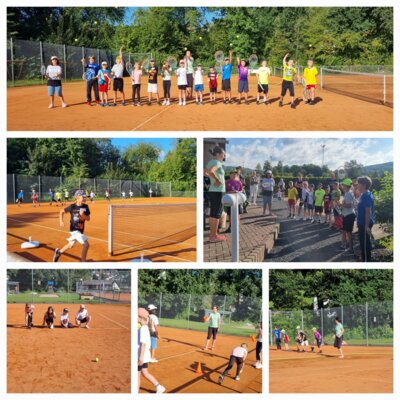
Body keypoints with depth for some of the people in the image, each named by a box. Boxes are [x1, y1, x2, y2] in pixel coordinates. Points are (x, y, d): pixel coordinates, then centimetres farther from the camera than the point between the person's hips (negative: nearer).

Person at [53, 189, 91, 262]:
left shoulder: (85, 207, -3)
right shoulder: (72, 206, -14)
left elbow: (88, 219, -3)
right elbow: (62, 212, 0)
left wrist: (83, 215, -23)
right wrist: (61, 221, -12)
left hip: (80, 230, 6)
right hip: (74, 229, -6)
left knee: (71, 245, 24)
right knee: (86, 244, -15)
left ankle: (58, 252, 48)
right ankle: (83, 262, -4)